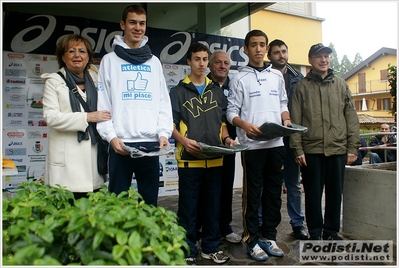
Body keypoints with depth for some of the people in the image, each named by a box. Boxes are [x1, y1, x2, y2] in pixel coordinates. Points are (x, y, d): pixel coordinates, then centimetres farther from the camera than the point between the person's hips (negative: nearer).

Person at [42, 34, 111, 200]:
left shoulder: (95, 80, 16)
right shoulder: (54, 82, 5)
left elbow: (104, 113, 24)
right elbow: (50, 116, -7)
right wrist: (87, 117, -14)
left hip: (93, 156, 3)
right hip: (67, 159, -3)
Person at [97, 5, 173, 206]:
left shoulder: (154, 62, 15)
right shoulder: (110, 60, 7)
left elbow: (164, 103, 10)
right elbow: (103, 104, 0)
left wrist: (164, 133, -3)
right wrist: (111, 136, -12)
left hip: (151, 143, 3)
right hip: (121, 143, -2)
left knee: (150, 201, 10)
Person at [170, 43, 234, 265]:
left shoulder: (217, 91, 14)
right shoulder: (179, 91, 3)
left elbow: (222, 121, 17)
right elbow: (171, 123, -3)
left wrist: (227, 138, -2)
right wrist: (184, 141, -20)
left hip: (215, 159, 4)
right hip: (189, 159, -3)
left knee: (213, 205, 12)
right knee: (189, 207, 5)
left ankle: (211, 247, 28)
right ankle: (188, 251, 19)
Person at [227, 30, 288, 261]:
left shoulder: (277, 76, 14)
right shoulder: (240, 78, 2)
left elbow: (283, 104, 18)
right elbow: (232, 112, -2)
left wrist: (286, 120, -2)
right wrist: (245, 125, -20)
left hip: (276, 143, 4)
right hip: (252, 145, -4)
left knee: (274, 192, 10)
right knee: (253, 193, 3)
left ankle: (269, 236, 24)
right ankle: (252, 240, 15)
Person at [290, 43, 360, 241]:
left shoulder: (341, 85, 12)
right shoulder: (302, 86, 5)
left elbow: (351, 118, 9)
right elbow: (295, 120, -1)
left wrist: (353, 147, 2)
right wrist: (297, 149, -8)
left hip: (338, 149, 2)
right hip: (311, 150, -2)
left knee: (335, 193, 10)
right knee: (313, 193, 5)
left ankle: (332, 232, 25)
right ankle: (315, 233, 19)